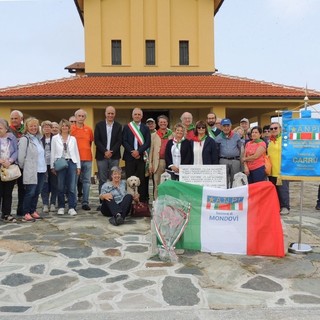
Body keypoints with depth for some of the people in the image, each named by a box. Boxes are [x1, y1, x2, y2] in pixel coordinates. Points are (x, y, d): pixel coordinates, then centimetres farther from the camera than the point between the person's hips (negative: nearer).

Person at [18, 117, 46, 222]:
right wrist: (24, 168, -2)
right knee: (30, 193, -3)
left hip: (41, 170, 7)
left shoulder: (38, 139, 16)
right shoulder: (24, 139, -7)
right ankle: (26, 213, 6)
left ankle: (33, 211, 21)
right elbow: (21, 156, -10)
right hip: (30, 171, -7)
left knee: (37, 192, 10)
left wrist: (44, 167, 14)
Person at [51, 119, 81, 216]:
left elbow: (76, 152, 9)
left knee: (72, 187, -2)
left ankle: (72, 208, 4)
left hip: (71, 163, 1)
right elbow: (53, 153, 4)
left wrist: (78, 166, 5)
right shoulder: (55, 138, 5)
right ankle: (61, 207, 17)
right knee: (60, 187, 6)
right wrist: (52, 166, -1)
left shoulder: (73, 139, 10)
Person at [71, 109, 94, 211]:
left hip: (87, 158, 3)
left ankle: (85, 202, 9)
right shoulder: (71, 129, 0)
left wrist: (86, 151, 13)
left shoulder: (89, 129, 8)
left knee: (86, 181, 4)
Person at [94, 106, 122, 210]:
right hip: (102, 156, 0)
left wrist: (111, 152, -12)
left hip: (114, 156, 1)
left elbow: (119, 141, 1)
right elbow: (97, 140, -1)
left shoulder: (118, 126, 8)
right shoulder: (99, 125, 7)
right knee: (102, 180, 1)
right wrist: (105, 151, -11)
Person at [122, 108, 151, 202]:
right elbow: (124, 141, 0)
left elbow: (148, 142, 1)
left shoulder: (145, 128, 10)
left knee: (141, 179, 1)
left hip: (141, 156, 0)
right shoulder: (127, 127, 9)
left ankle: (142, 199, 5)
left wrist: (138, 151, -12)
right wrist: (132, 152, -11)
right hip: (129, 156, 0)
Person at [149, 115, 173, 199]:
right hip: (158, 162, 0)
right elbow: (151, 150, 7)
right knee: (157, 184, 3)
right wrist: (150, 164, 0)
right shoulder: (154, 135, 11)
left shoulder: (171, 135, 8)